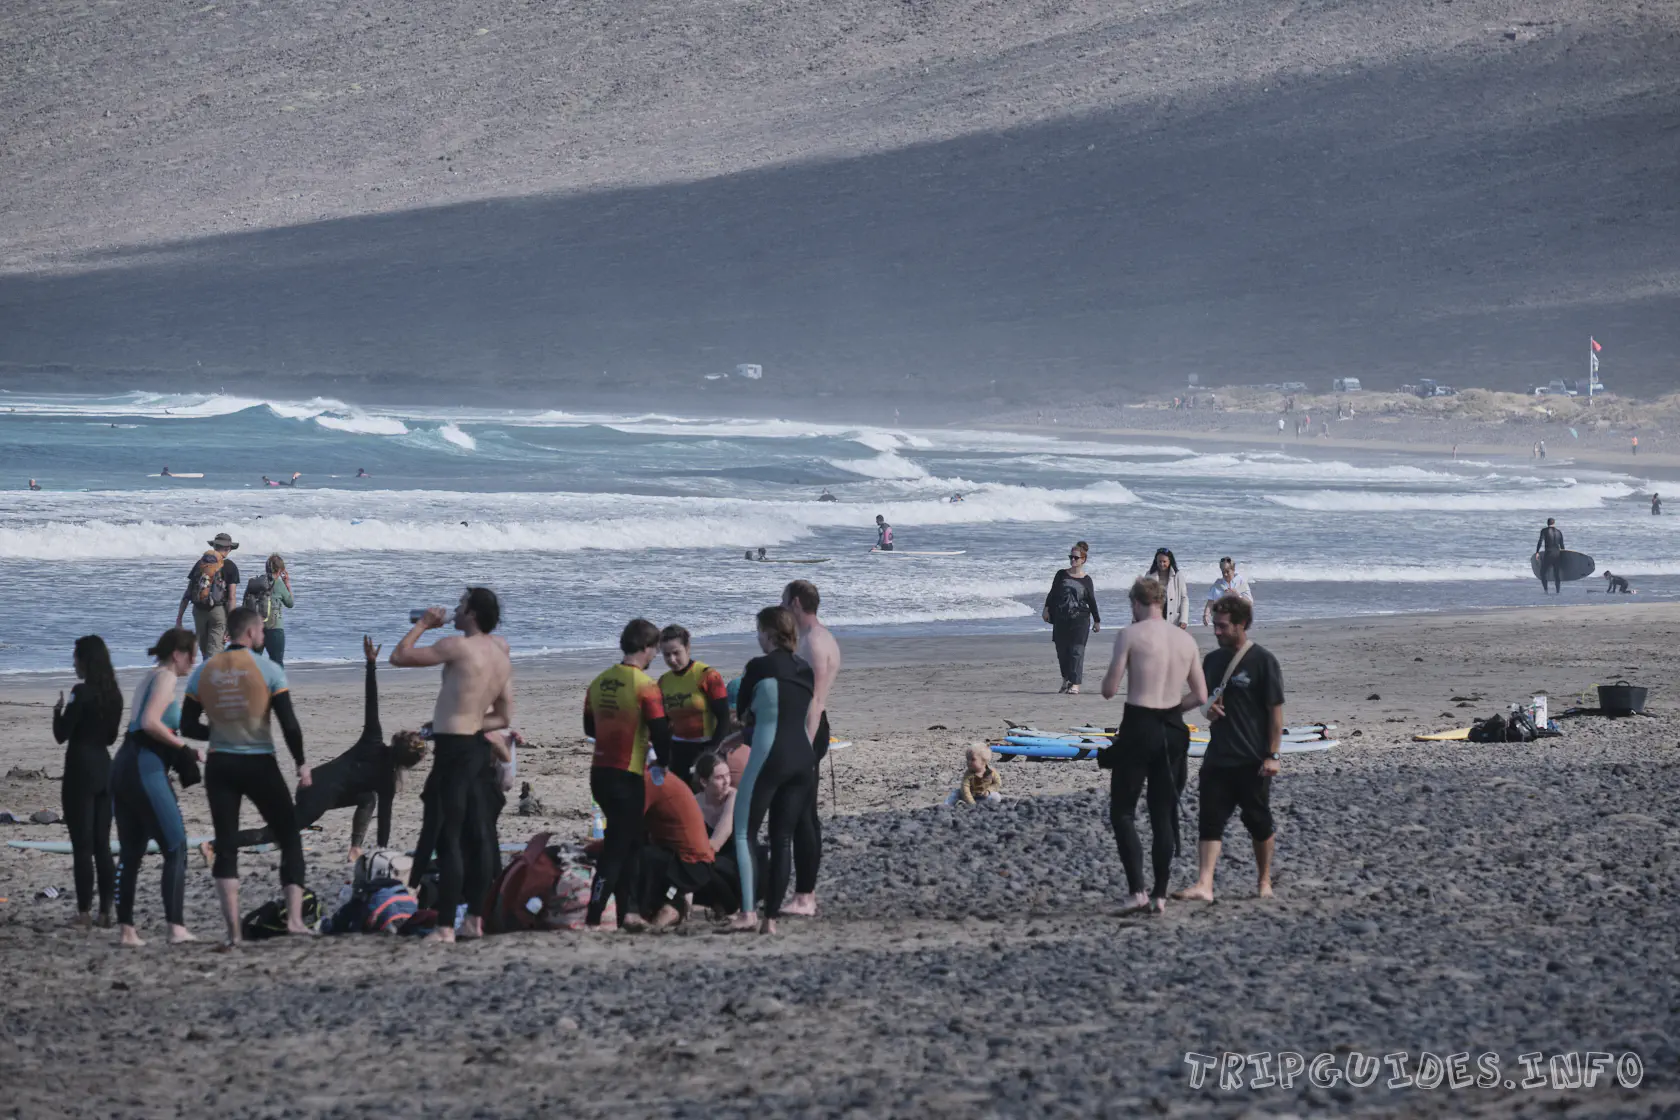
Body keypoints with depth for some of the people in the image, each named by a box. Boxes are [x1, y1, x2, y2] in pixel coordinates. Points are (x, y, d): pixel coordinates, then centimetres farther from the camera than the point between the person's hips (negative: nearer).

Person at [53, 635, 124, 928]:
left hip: (80, 771, -7)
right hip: (104, 769, 7)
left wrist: (58, 711, 5)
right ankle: (106, 911, 10)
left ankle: (85, 913, -3)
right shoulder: (114, 694, 7)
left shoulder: (82, 692, -15)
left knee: (82, 846, -3)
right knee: (102, 845, 10)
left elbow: (61, 735, -13)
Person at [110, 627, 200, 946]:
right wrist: (183, 748, -9)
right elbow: (150, 722, -19)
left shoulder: (149, 678, 22)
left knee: (130, 852, 11)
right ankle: (176, 927, -12)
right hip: (146, 768, -9)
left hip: (124, 766, 9)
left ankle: (127, 929, 11)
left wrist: (180, 751, 10)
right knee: (175, 848, -6)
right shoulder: (166, 677, -5)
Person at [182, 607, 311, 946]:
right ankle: (294, 917, 2)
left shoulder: (203, 673, 2)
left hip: (220, 766, 3)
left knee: (226, 847, 6)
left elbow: (188, 727, 4)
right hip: (259, 765, -3)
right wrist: (301, 763, 1)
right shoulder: (268, 670, -8)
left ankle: (233, 930, -1)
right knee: (289, 839, 11)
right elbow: (289, 725, -11)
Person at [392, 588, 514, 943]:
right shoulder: (502, 656, 11)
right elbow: (504, 718, 15)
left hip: (453, 749, -8)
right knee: (472, 837, 14)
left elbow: (399, 657, -9)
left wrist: (423, 624, 4)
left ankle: (445, 927, -9)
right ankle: (474, 919, 20)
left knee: (447, 838, -7)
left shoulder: (458, 646, -13)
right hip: (479, 747, 8)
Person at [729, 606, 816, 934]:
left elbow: (742, 713, 3)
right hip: (803, 759, 6)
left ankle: (749, 910, -11)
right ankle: (771, 917, 6)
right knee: (783, 839, 8)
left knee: (744, 833, 2)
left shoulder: (760, 667, -7)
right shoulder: (805, 670, 11)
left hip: (769, 758, -6)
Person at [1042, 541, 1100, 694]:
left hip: (1080, 620, -3)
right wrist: (1047, 608, 0)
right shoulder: (1061, 575, 7)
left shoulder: (1086, 580, 3)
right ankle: (1066, 680, 24)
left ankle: (1075, 684, -10)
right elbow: (1053, 593, 11)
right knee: (1062, 651, 7)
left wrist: (1097, 621, 11)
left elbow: (1091, 601, 8)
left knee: (1076, 651, -9)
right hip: (1060, 620, 3)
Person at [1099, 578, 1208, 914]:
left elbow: (1109, 690, -10)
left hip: (1138, 727, -5)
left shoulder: (1130, 635, -9)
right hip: (1172, 731, 5)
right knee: (1164, 815, 13)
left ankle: (1136, 889, -7)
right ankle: (1160, 894, 12)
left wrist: (1110, 675, 10)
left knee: (1122, 811, 5)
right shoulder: (1187, 640, 6)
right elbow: (1200, 696, 9)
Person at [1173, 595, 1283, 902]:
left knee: (1259, 821, 7)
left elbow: (1275, 711, -8)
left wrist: (1272, 754, -13)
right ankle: (1204, 885, -13)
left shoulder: (1262, 660, -8)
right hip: (1217, 758, 5)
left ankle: (1265, 881, 23)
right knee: (1210, 821, -6)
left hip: (1252, 760, -5)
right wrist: (1208, 709, -1)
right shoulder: (1212, 660, 10)